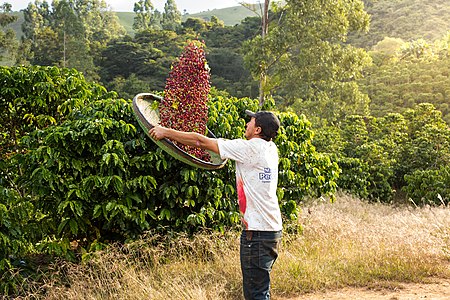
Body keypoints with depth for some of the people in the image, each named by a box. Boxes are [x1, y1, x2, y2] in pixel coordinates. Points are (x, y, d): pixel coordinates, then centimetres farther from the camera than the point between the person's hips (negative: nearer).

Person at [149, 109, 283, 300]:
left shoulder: (250, 148, -14)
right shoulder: (270, 148, 9)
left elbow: (201, 141, -8)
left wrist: (166, 132, 1)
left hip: (257, 232, -9)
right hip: (272, 229, 9)